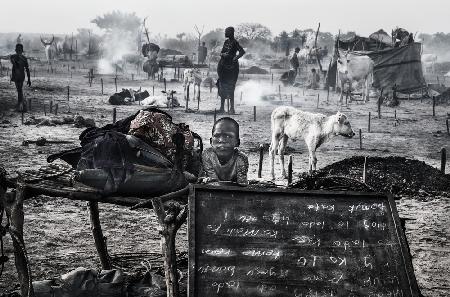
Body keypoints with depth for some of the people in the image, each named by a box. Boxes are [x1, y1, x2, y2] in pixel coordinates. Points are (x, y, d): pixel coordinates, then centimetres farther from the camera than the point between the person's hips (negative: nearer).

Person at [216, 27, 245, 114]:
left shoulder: (235, 43, -10)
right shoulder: (226, 42, 11)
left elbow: (242, 51, -21)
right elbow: (221, 53, 14)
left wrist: (236, 58, -34)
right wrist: (223, 54, -8)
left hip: (231, 67, -7)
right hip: (223, 66, 7)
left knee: (230, 88, -7)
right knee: (223, 87, 9)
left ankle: (232, 108, -3)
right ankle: (222, 107, 15)